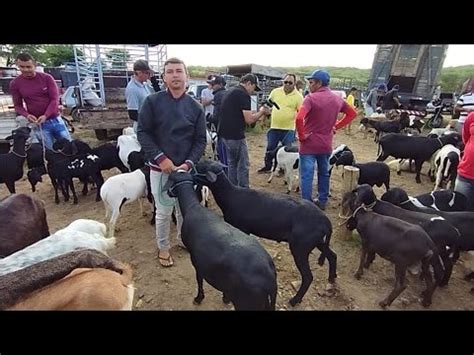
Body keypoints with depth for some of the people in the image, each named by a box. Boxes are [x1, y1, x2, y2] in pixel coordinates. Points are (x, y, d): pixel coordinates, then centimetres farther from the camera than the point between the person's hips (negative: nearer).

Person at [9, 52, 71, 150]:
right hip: (37, 123, 0)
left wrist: (45, 116, -19)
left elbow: (55, 99, -8)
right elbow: (18, 105, 4)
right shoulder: (15, 84, -1)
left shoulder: (47, 78, -4)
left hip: (55, 119, 0)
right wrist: (27, 115, -17)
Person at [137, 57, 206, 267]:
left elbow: (200, 140, 2)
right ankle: (163, 248, 30)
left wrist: (189, 163, -12)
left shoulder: (195, 107, 1)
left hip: (186, 168, 2)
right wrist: (160, 158, -15)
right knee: (163, 212, 7)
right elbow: (142, 132, -5)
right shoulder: (152, 102, -5)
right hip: (160, 168, -2)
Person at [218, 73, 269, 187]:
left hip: (225, 133, 9)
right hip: (235, 135, -9)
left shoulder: (231, 91, 15)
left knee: (232, 164, 18)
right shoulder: (243, 94, -14)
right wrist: (261, 112, -2)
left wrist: (257, 113, 17)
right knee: (243, 166, 1)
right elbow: (249, 119, -19)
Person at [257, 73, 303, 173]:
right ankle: (267, 167, 31)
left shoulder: (298, 96, -6)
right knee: (270, 149, 13)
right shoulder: (275, 92, 2)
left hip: (289, 129, -3)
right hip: (274, 127, 3)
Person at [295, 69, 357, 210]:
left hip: (309, 144, -6)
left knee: (307, 175, 0)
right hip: (326, 144, 6)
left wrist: (301, 136, -16)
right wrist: (336, 126, 12)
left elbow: (299, 118, -29)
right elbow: (352, 113, 18)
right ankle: (322, 201, 29)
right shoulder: (337, 99, 6)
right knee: (324, 173, 19)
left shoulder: (311, 98, -15)